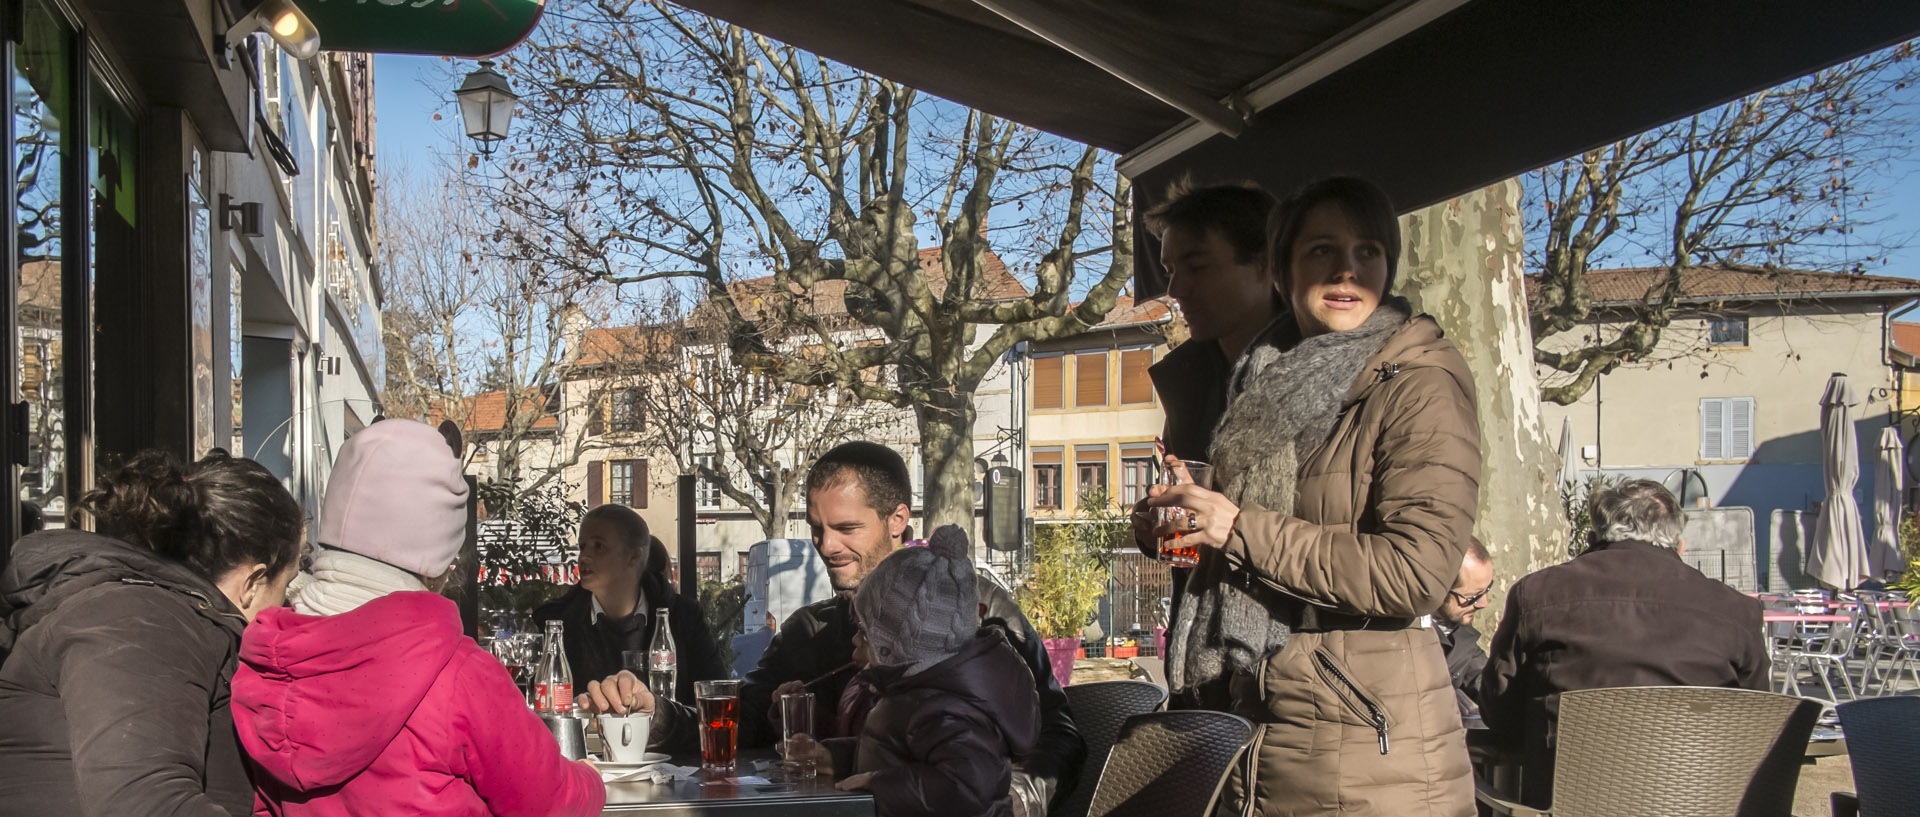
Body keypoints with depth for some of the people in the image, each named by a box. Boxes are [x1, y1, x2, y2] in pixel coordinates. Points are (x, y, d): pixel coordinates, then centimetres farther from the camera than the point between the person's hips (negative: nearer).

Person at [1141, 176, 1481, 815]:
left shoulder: (1419, 384, -9)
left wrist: (1241, 530, -14)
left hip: (1364, 736, -7)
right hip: (1247, 722, 7)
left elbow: (1413, 574, -20)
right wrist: (1185, 526, 6)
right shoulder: (1272, 380, 14)